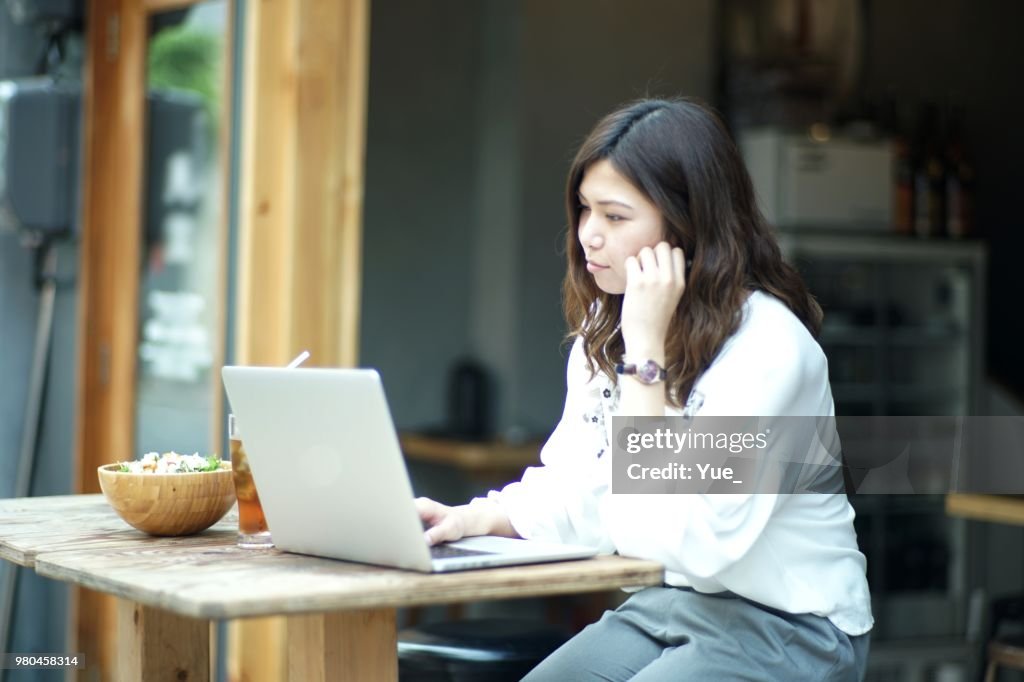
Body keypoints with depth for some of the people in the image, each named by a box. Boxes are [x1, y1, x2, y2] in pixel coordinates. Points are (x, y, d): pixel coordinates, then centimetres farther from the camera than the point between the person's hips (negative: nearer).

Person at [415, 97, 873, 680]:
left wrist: (646, 352, -26)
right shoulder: (603, 329, 5)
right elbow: (576, 496, 7)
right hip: (665, 606, 7)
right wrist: (471, 518, -12)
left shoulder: (768, 345, -20)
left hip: (787, 629, -7)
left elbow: (676, 539, -27)